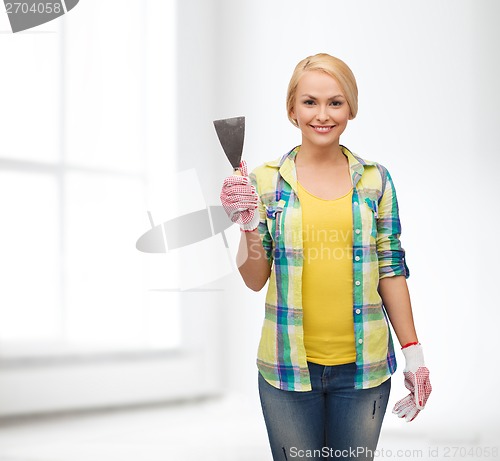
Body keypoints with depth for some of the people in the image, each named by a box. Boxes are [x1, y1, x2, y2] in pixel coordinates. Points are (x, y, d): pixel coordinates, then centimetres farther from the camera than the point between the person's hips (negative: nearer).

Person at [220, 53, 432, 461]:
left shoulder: (374, 179, 2)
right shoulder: (266, 181, -1)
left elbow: (391, 270, 6)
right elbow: (255, 280, -1)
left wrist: (414, 353, 4)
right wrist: (248, 225, -18)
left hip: (363, 366, 1)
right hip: (288, 366, -1)